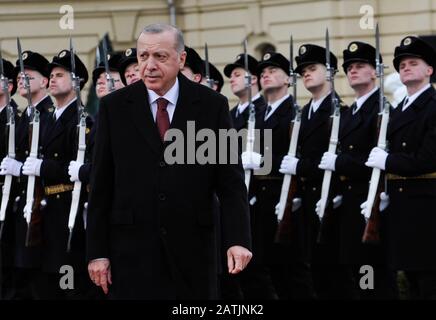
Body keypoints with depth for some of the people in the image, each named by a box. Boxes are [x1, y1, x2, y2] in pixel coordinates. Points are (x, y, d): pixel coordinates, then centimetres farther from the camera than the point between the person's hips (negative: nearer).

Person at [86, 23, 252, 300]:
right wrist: (97, 251, 0)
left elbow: (230, 179, 0)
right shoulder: (115, 107, 3)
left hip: (192, 248, 0)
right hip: (132, 250, 0)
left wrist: (238, 239, -11)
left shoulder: (212, 105, 1)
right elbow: (101, 185, 4)